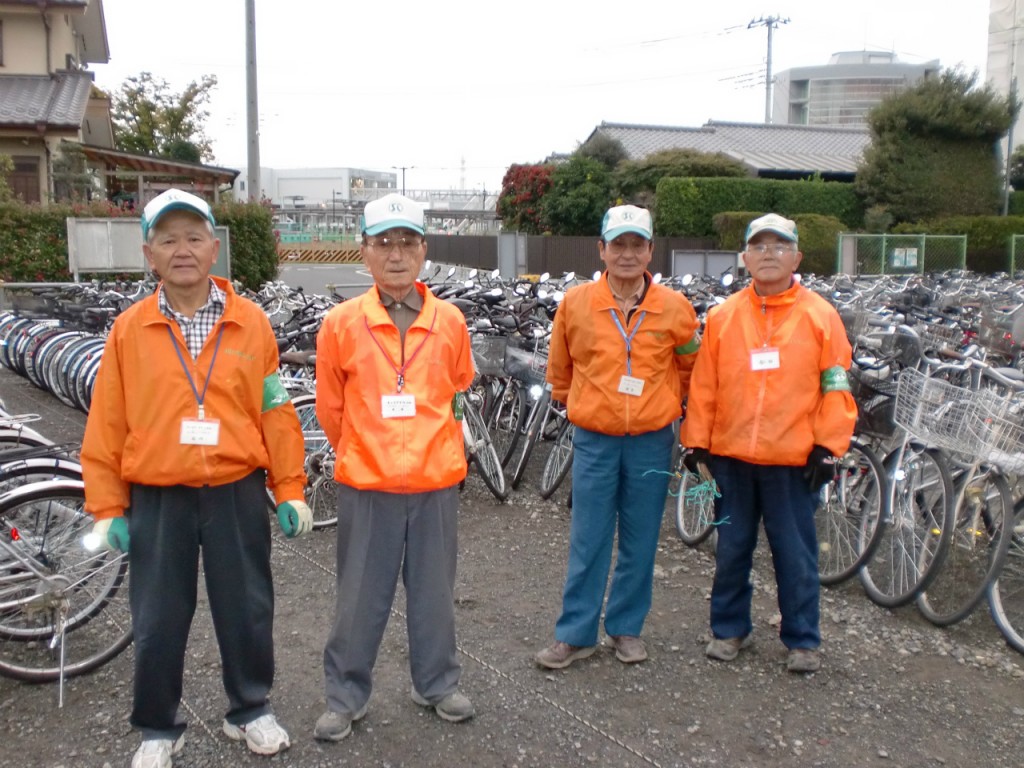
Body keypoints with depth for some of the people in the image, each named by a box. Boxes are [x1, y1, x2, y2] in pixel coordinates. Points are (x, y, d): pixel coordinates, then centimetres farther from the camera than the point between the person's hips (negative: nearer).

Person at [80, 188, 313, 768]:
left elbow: (276, 412, 0)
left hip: (238, 495, 0)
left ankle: (251, 710, 35)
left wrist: (289, 491, 0)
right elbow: (107, 425, 1)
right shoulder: (129, 329, -1)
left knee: (247, 610, 13)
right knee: (157, 622, 12)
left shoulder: (252, 322, -2)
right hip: (157, 501, 1)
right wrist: (108, 509, 0)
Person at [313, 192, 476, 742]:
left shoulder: (450, 321, -2)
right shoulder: (341, 323, -7)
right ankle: (345, 697, 27)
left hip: (436, 480, 2)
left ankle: (436, 684, 34)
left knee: (434, 591, 15)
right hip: (366, 484, -1)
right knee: (360, 597, 9)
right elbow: (330, 408, 5)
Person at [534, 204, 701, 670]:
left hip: (651, 441, 1)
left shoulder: (675, 308, -4)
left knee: (640, 542, 11)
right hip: (594, 440, -1)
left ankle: (627, 628, 28)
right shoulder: (575, 303, -5)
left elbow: (690, 369, 12)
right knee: (588, 542, 6)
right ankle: (576, 634, 18)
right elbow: (559, 369, 11)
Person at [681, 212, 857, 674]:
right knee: (731, 548, 13)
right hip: (731, 457, 2)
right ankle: (729, 628, 29)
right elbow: (703, 386, 4)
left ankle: (802, 639, 23)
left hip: (793, 460, -2)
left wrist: (827, 447, -5)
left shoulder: (820, 315, 0)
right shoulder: (722, 316, 4)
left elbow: (836, 386, -1)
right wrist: (697, 443, 2)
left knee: (796, 553, 7)